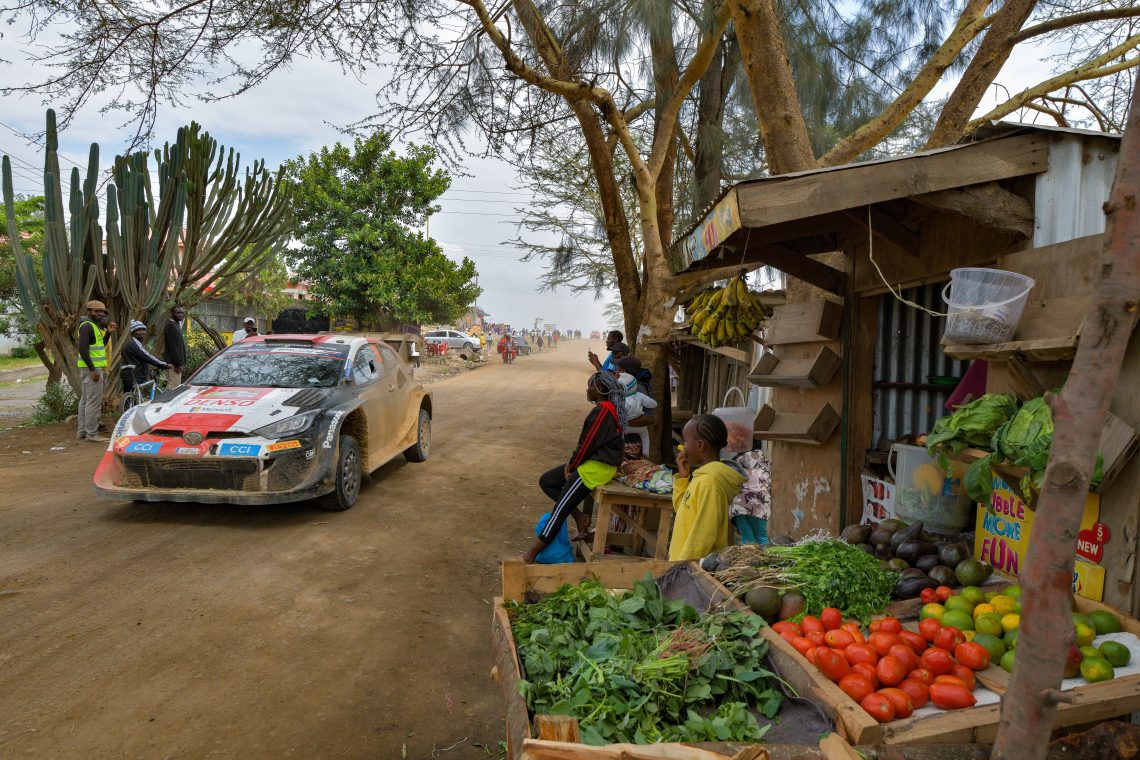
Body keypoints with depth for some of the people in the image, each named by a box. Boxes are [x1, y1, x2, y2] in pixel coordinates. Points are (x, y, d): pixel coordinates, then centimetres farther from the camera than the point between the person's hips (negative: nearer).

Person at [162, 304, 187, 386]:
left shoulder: (176, 324, 18)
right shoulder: (170, 325, -13)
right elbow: (172, 346, -20)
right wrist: (177, 364, -22)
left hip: (176, 362, 10)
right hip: (173, 363, -10)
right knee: (174, 386, -11)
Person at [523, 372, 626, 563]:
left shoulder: (602, 411, -19)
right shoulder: (607, 409, 13)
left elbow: (587, 443, -19)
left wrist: (571, 465, -7)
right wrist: (572, 463, 8)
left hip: (596, 468, -11)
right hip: (592, 462, 11)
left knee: (560, 509, -7)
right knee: (546, 481, 12)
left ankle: (532, 553, 0)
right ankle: (580, 517, 8)